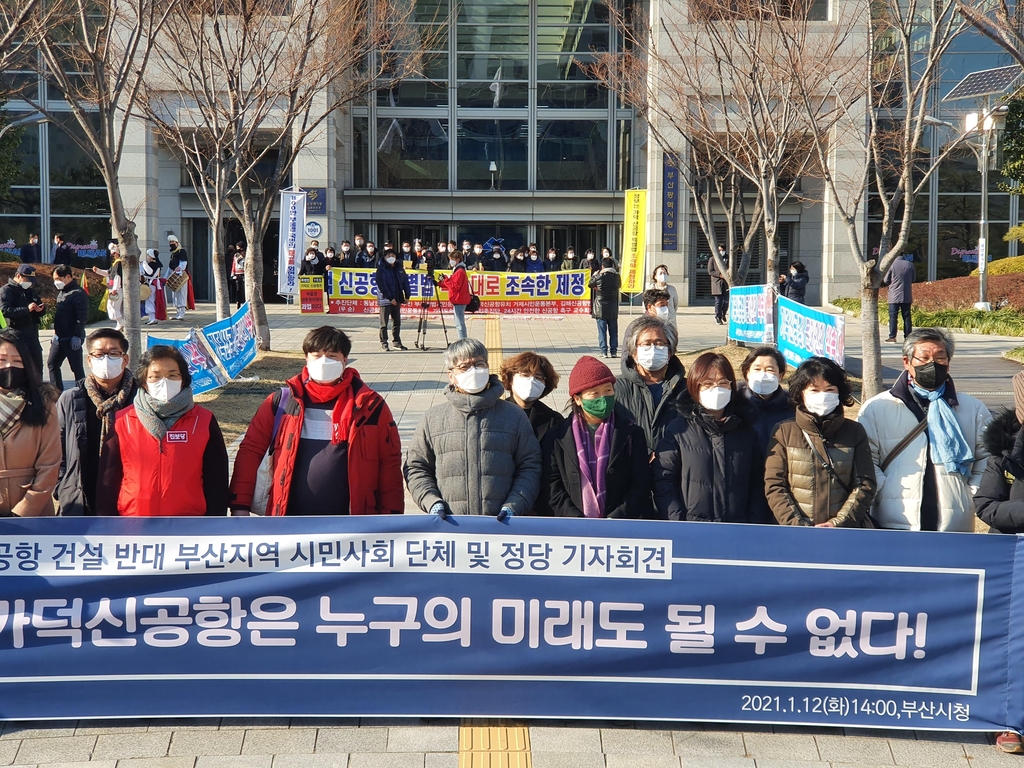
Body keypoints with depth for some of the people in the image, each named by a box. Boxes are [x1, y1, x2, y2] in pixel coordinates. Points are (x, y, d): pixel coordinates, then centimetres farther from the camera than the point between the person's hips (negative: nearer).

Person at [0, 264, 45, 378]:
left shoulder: (30, 290, 17)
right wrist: (27, 309, -27)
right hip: (17, 334, -7)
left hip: (33, 334, 7)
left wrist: (40, 309, -5)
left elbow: (42, 311, 20)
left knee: (37, 366, 11)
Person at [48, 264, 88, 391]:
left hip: (72, 338, -10)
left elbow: (82, 317, -19)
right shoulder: (61, 292, 14)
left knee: (76, 367, -2)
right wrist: (56, 333, 20)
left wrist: (77, 336, -23)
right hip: (59, 337, 10)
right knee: (52, 363, 12)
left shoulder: (78, 293, -14)